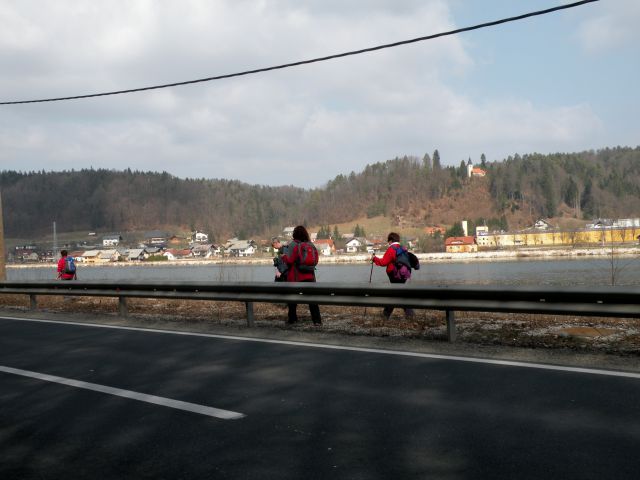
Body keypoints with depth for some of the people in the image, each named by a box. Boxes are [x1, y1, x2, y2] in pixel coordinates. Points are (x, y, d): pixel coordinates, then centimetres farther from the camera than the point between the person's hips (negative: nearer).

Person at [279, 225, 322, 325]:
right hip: (309, 276, 3)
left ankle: (292, 319, 19)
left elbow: (289, 261, -13)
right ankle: (317, 320, -4)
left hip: (296, 277, -3)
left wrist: (284, 256, 5)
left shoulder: (293, 245, -10)